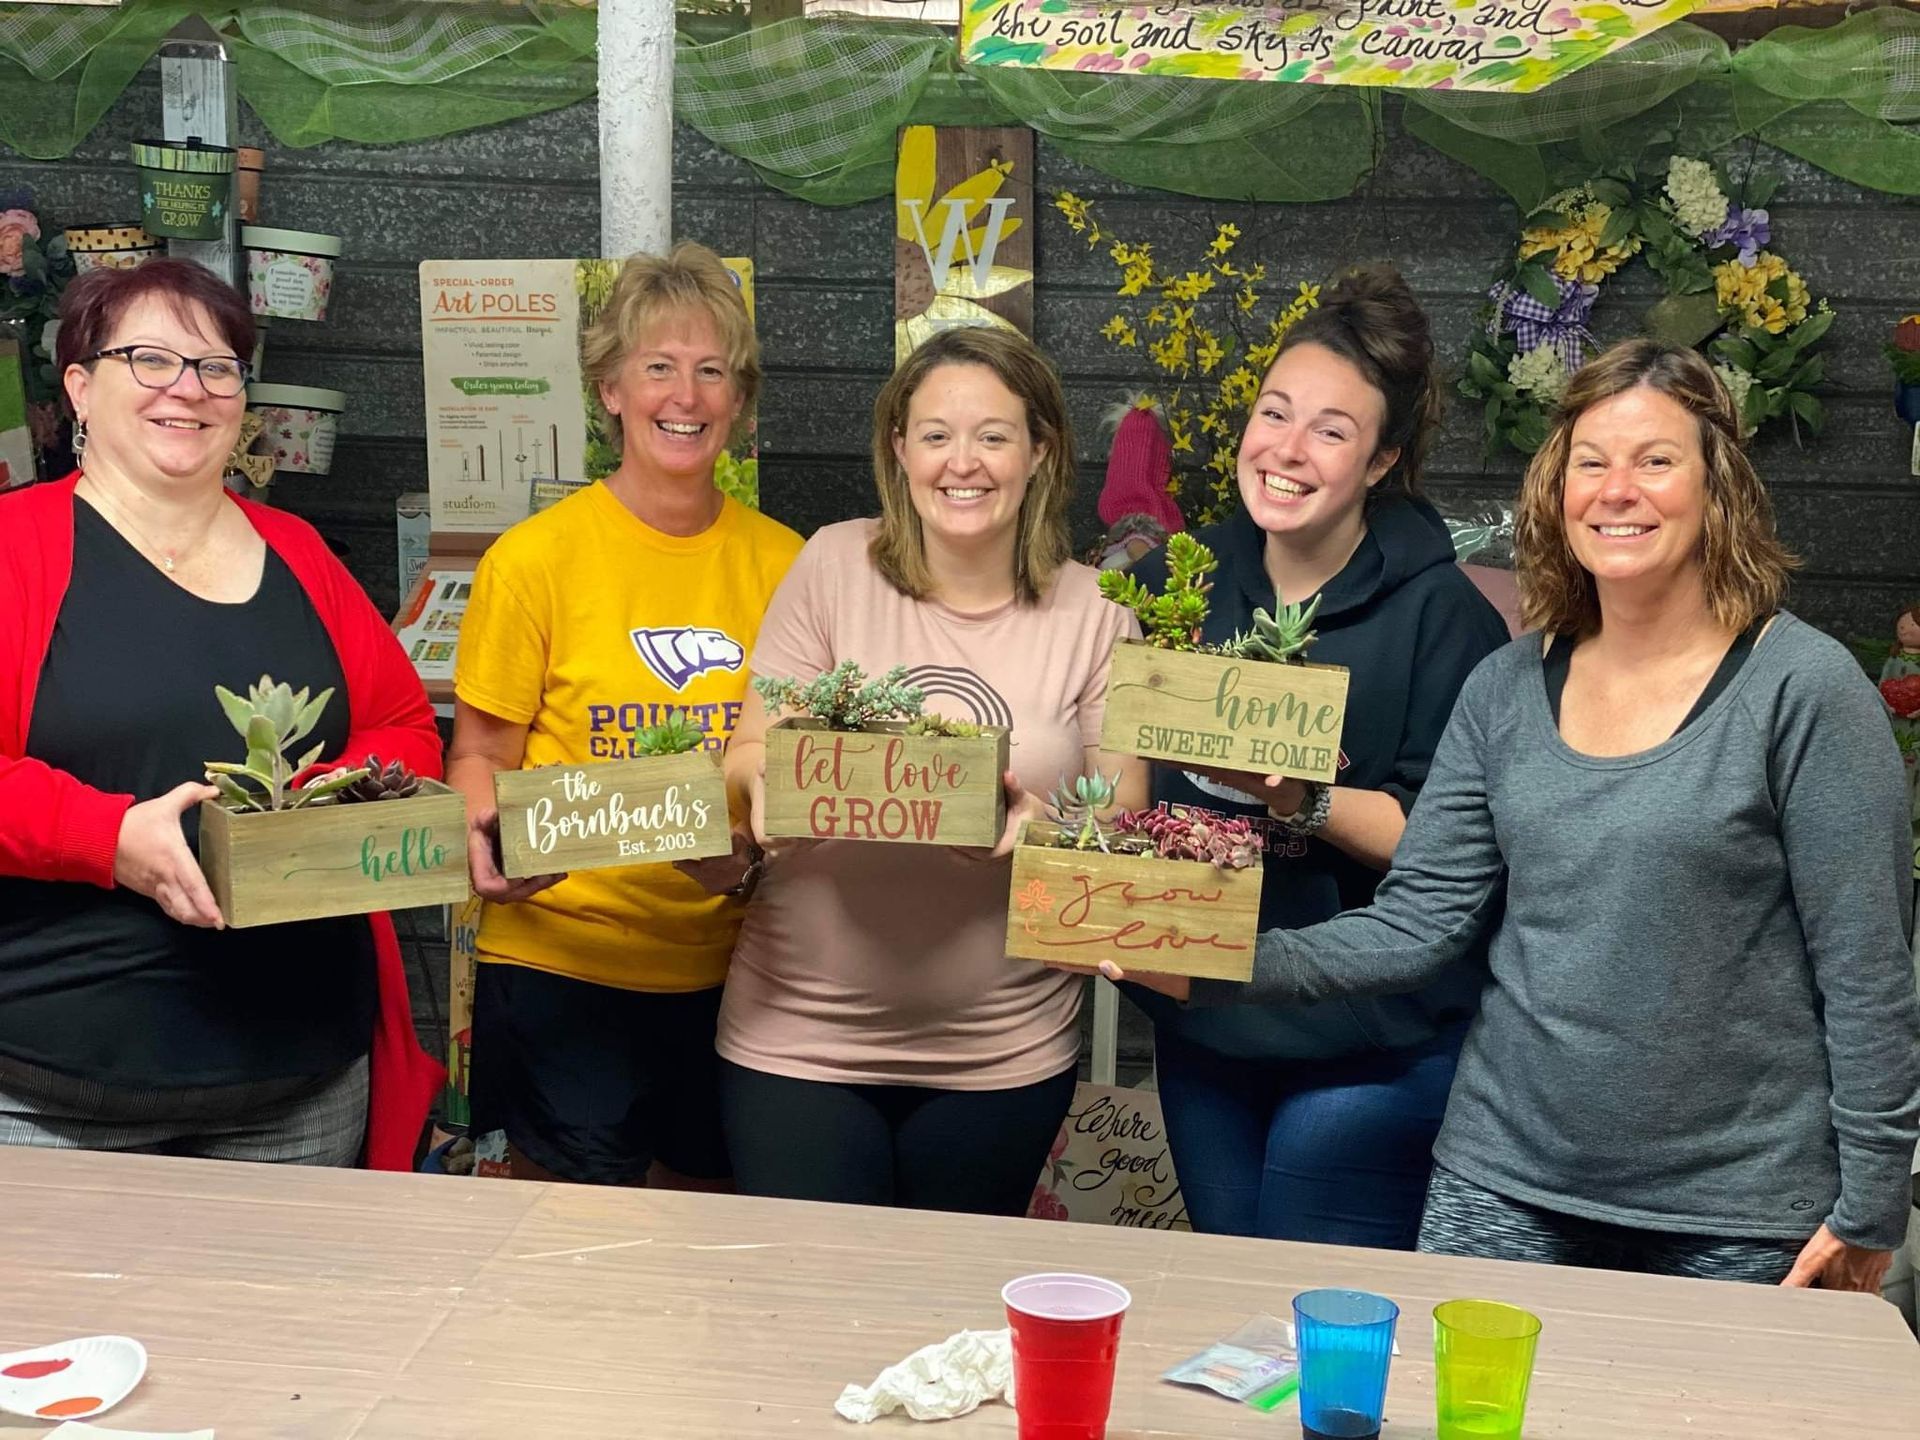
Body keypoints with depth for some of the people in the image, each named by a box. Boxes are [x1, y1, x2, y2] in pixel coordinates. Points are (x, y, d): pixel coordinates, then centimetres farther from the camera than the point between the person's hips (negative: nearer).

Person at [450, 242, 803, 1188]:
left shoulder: (784, 565, 3)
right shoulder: (535, 559, -6)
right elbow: (480, 756, -1)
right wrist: (486, 832, -21)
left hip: (729, 966, 3)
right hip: (562, 963, -3)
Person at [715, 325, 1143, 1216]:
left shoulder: (1091, 615, -3)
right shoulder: (834, 566, -4)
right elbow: (747, 755, 1)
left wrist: (1044, 822, -22)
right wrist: (771, 778, -22)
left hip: (1004, 1051, 1)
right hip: (799, 1035, -1)